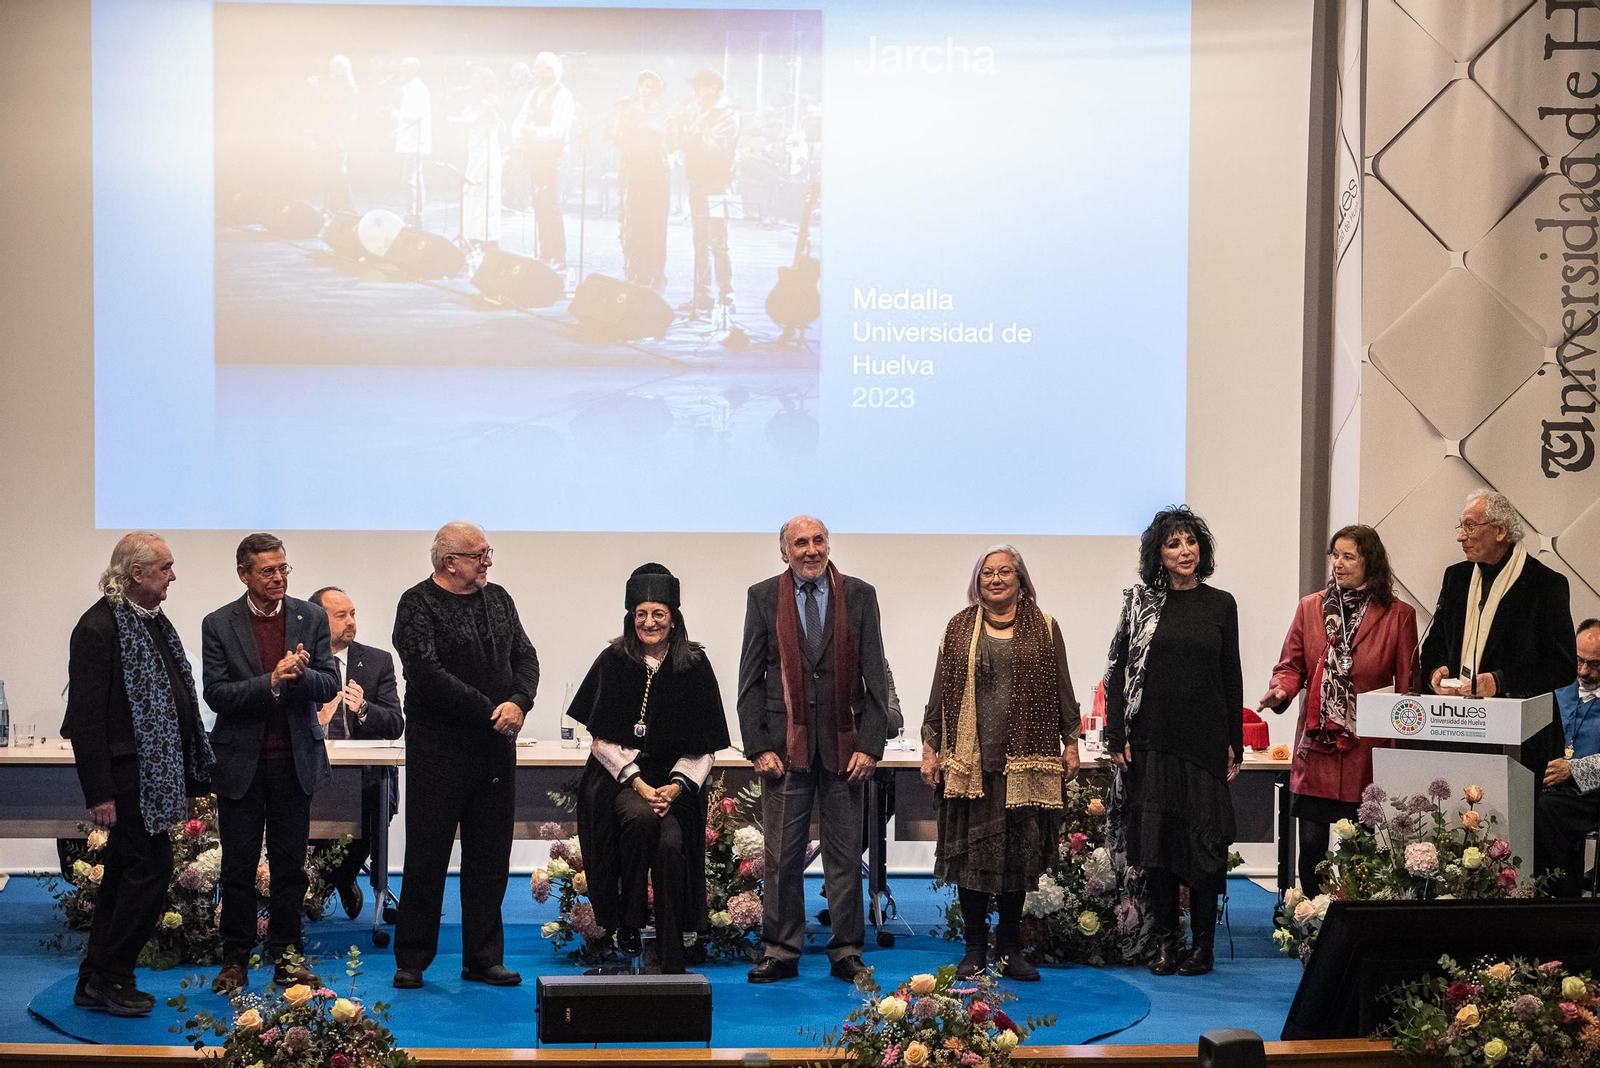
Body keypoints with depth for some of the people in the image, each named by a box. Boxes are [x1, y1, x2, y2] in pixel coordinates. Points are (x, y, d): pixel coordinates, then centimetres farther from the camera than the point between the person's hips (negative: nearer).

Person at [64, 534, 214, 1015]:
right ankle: (110, 979, 5)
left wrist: (195, 768, 14)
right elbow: (85, 716, -18)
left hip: (156, 772, 9)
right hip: (128, 775, -9)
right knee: (151, 868, -7)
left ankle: (96, 983, 22)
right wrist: (98, 792, -21)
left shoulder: (155, 622, 13)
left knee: (124, 874, 13)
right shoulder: (98, 627, -15)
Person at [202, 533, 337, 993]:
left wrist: (299, 674, -23)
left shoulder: (311, 618, 3)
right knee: (238, 867, 5)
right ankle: (235, 960, 14)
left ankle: (286, 957, 16)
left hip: (294, 761, 2)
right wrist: (272, 681, -21)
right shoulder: (219, 624, -3)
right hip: (241, 763, -2)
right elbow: (217, 694, -10)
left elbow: (329, 684, -2)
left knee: (290, 865, 7)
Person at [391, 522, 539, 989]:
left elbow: (524, 656, 10)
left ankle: (484, 958, 17)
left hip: (497, 748, 6)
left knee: (490, 858, 9)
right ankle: (411, 959, 11)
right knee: (427, 856, 1)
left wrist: (519, 702, -11)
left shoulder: (498, 599, 13)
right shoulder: (418, 605, -7)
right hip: (438, 747, -6)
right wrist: (488, 711, -17)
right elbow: (427, 674, -17)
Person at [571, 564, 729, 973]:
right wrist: (638, 784, -12)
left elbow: (704, 744, 4)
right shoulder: (614, 662, 1)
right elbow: (604, 739, 0)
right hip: (620, 778, -1)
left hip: (675, 782, 1)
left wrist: (676, 786, -11)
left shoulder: (694, 666, 2)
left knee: (671, 847, -23)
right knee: (642, 819, -33)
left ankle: (672, 965, -12)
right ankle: (627, 924, -15)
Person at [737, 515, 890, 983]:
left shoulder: (859, 596, 5)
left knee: (845, 854, 5)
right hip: (786, 745, 0)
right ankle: (780, 951, 13)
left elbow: (875, 677, 3)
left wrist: (870, 745, -5)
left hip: (843, 745, 0)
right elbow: (750, 681, 4)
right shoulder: (763, 597, 5)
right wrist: (758, 747, -5)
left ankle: (847, 953, 14)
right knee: (782, 855, 3)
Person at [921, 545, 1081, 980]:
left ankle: (1010, 948, 14)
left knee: (1019, 853, 3)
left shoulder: (1044, 628, 8)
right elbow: (940, 694, 9)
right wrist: (930, 745, 5)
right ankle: (974, 948, 9)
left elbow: (1062, 691, 9)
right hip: (969, 759, 0)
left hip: (1025, 760, 0)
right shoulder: (959, 629, 8)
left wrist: (1070, 743, 5)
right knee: (971, 850, 1)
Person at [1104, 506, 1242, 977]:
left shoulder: (1220, 604, 7)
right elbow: (1118, 670, 3)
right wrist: (1117, 737, -4)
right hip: (1152, 739, 0)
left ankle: (1202, 943, 9)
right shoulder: (1140, 602, 4)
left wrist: (1234, 743, 5)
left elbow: (1232, 678, 9)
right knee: (1156, 838, 2)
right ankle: (1165, 941, 12)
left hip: (1205, 739, 0)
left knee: (1204, 838, 0)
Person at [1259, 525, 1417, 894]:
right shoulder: (1309, 607, 10)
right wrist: (1280, 691, -9)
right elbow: (1291, 666, 13)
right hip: (1316, 746, 2)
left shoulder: (1398, 615, 3)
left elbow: (1408, 686, 4)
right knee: (1311, 845, 2)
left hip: (1368, 751, -2)